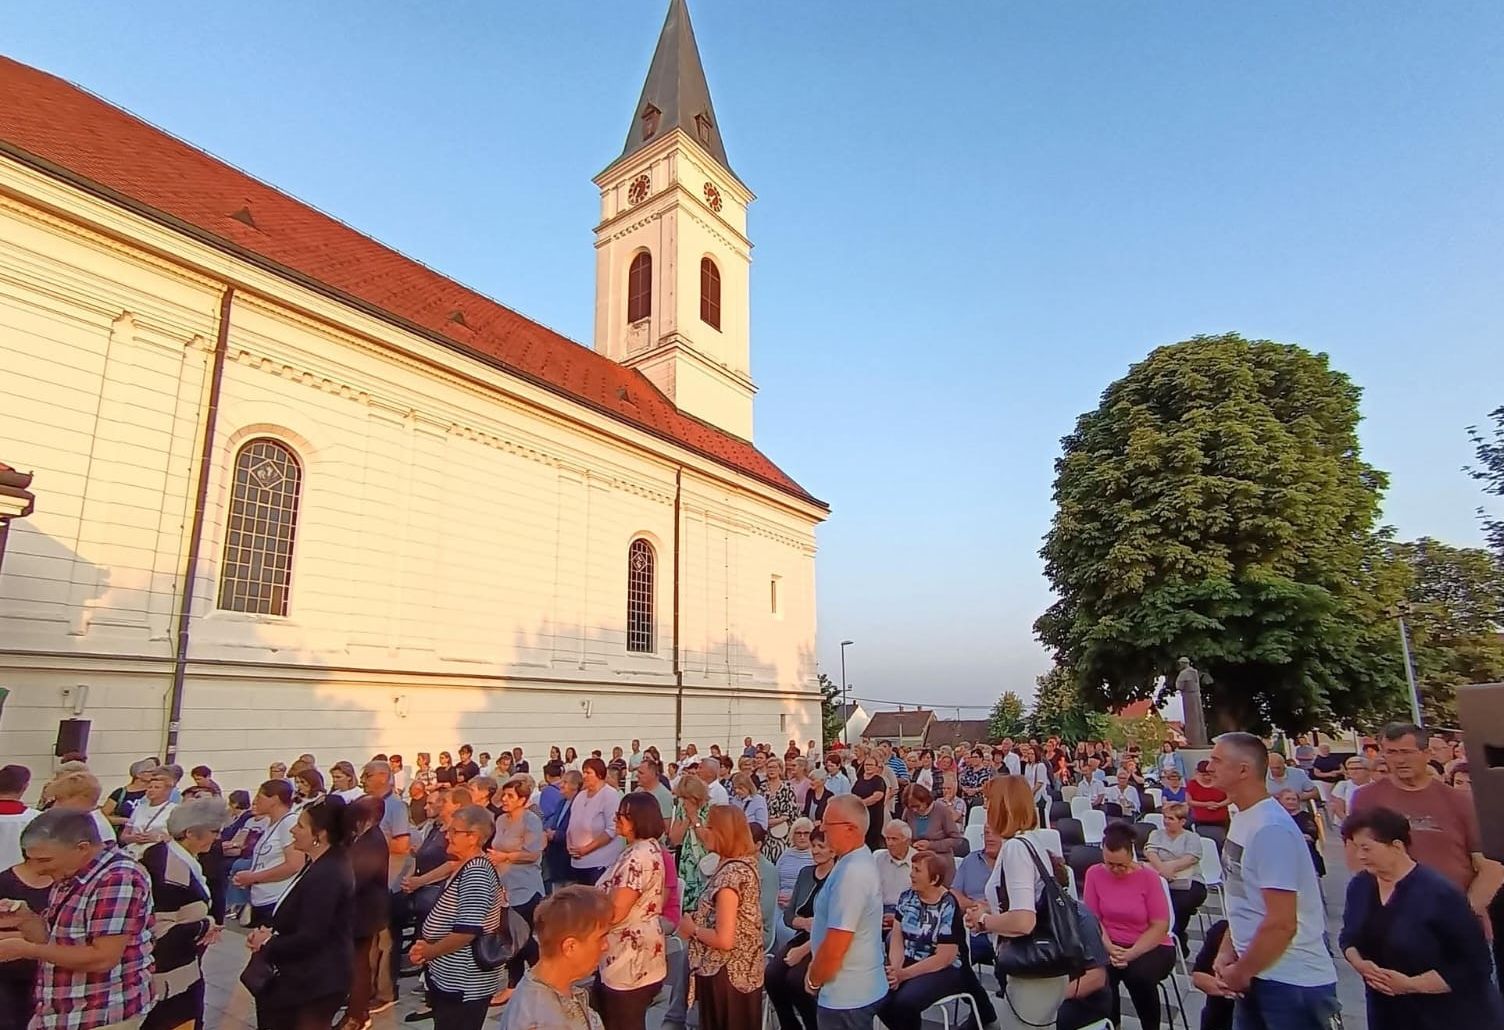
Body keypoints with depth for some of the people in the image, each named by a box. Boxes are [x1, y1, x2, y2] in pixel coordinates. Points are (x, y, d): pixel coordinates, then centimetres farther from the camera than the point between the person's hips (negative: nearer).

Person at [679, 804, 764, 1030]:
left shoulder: (730, 873, -25)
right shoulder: (746, 864, 3)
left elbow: (724, 939, -26)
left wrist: (692, 929, -11)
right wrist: (696, 920, 5)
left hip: (726, 975, -9)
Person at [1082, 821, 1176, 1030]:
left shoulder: (1148, 877, -10)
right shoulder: (1094, 874, -5)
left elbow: (1160, 925, -11)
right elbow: (1093, 918, -2)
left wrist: (1130, 954, -20)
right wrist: (1109, 948, -19)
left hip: (1150, 946, -1)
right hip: (1111, 945, 1)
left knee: (1139, 975, -32)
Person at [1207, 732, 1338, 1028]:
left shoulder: (1271, 829, -23)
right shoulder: (1244, 818, 5)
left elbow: (1281, 924, -25)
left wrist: (1241, 972, -13)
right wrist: (1227, 951, 7)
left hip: (1293, 983, -8)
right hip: (1260, 976, 8)